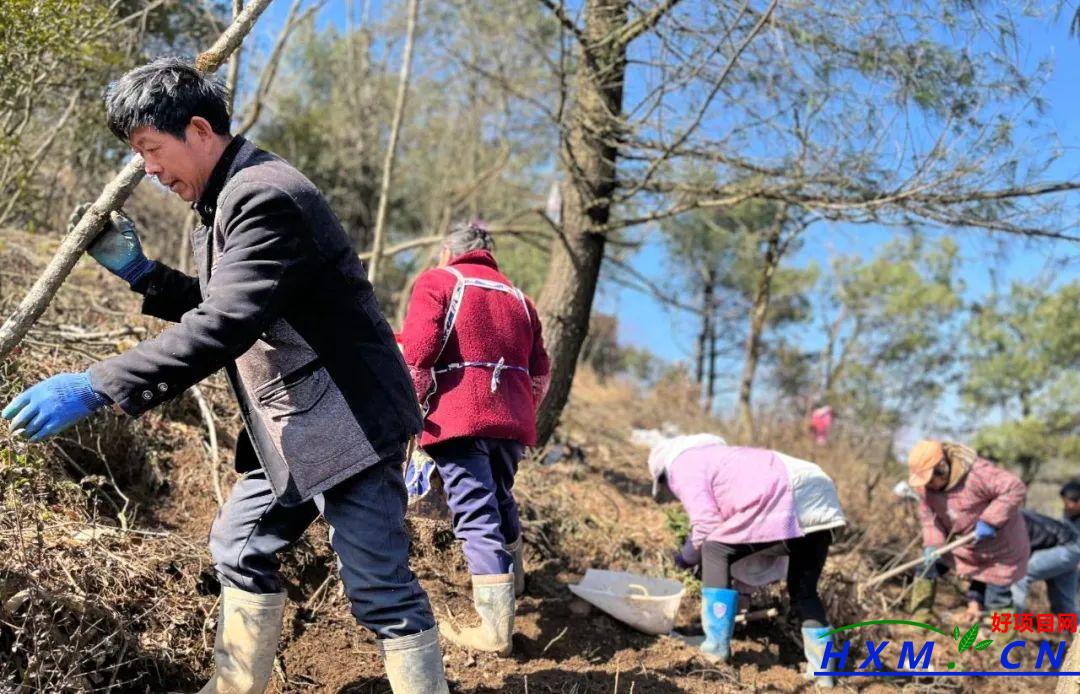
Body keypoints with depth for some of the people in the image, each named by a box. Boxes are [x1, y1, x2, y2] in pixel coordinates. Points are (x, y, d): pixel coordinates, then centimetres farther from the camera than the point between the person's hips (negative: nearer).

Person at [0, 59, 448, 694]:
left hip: (347, 419, -11)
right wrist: (140, 273, 9)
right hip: (291, 425, 11)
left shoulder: (265, 195, -20)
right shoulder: (227, 200, 15)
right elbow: (217, 306, 23)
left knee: (379, 583, -7)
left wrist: (96, 386, -32)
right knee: (243, 548, 17)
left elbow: (227, 325, -30)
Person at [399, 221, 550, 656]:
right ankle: (512, 582, 41)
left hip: (459, 416, -6)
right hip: (512, 419, 6)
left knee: (476, 515, -7)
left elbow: (416, 351, -10)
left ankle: (496, 627, -10)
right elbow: (540, 370, 18)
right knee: (500, 500, 24)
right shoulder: (517, 296, 21)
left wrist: (411, 407, -1)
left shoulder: (437, 281, 5)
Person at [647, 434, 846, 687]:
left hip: (786, 506, -9)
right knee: (804, 592, 22)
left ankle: (716, 646, 4)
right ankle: (822, 670, 20)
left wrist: (687, 555, 14)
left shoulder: (682, 466, 7)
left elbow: (707, 524, -2)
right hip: (819, 502, 10)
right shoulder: (715, 456, 35)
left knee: (715, 550, 4)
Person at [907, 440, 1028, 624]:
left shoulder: (976, 473, -34)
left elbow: (1016, 489, -34)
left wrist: (989, 521, -34)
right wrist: (932, 544, -20)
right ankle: (918, 622, 4)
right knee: (927, 570, -3)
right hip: (958, 540, 6)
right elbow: (928, 514, -4)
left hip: (995, 543, -6)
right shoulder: (925, 485, -13)